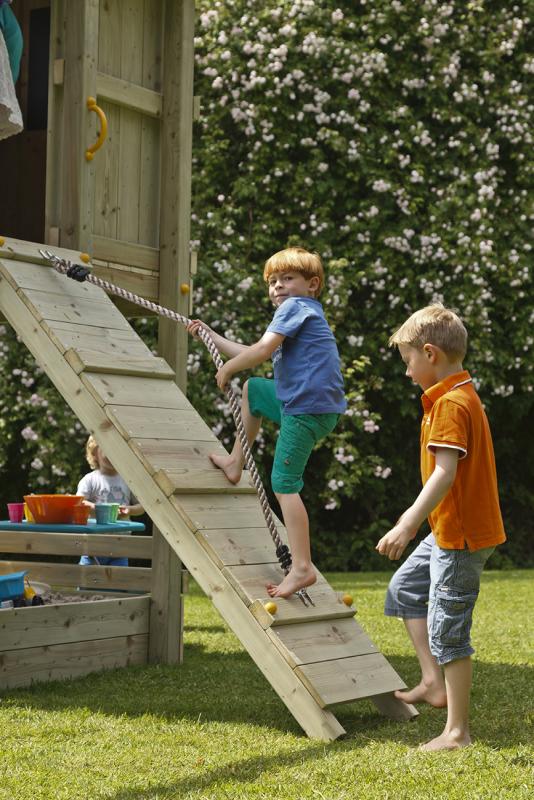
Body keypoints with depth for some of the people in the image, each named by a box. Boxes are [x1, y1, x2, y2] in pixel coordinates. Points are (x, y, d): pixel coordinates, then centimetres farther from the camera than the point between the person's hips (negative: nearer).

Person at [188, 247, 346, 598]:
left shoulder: (296, 306, -6)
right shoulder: (303, 312, 25)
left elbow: (262, 351, -18)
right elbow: (253, 353, 29)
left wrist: (227, 368, -2)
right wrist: (210, 336, 30)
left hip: (308, 407, -10)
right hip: (304, 402, 10)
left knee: (284, 483, -10)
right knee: (252, 389, 31)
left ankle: (302, 568, -13)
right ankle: (236, 463, 32)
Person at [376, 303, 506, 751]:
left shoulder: (451, 404, -20)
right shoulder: (462, 395, 12)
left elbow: (445, 473, -29)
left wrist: (408, 524, -32)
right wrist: (417, 515, 27)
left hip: (461, 537, -11)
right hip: (450, 529, 11)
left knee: (448, 629, -4)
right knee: (405, 589, 22)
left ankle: (457, 732, 3)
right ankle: (434, 682, 23)